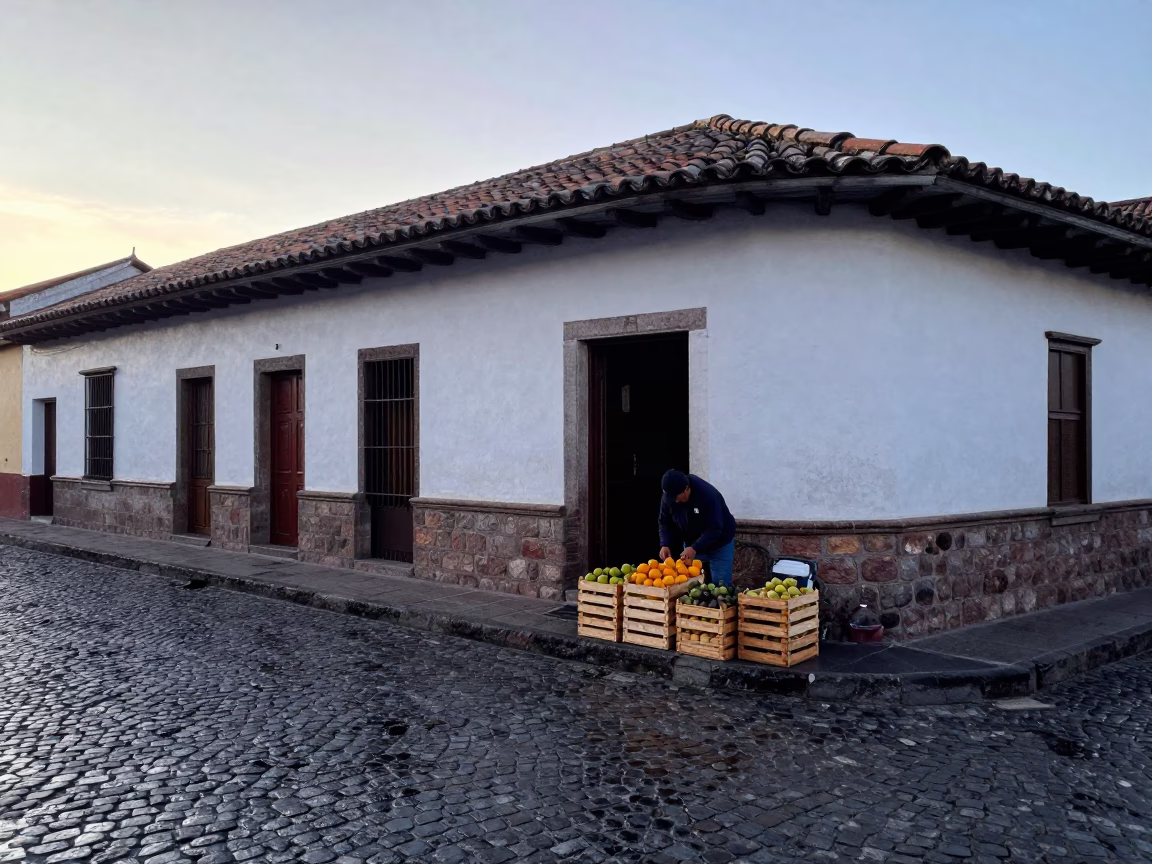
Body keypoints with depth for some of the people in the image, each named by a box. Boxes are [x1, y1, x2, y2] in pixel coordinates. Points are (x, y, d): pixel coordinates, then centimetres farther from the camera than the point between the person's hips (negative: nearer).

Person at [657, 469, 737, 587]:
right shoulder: (668, 497, -16)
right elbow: (665, 523, -5)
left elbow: (714, 529, -32)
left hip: (719, 545, -5)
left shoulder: (708, 495, -33)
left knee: (720, 586, -6)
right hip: (691, 545, 5)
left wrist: (695, 548, -41)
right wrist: (665, 545, -22)